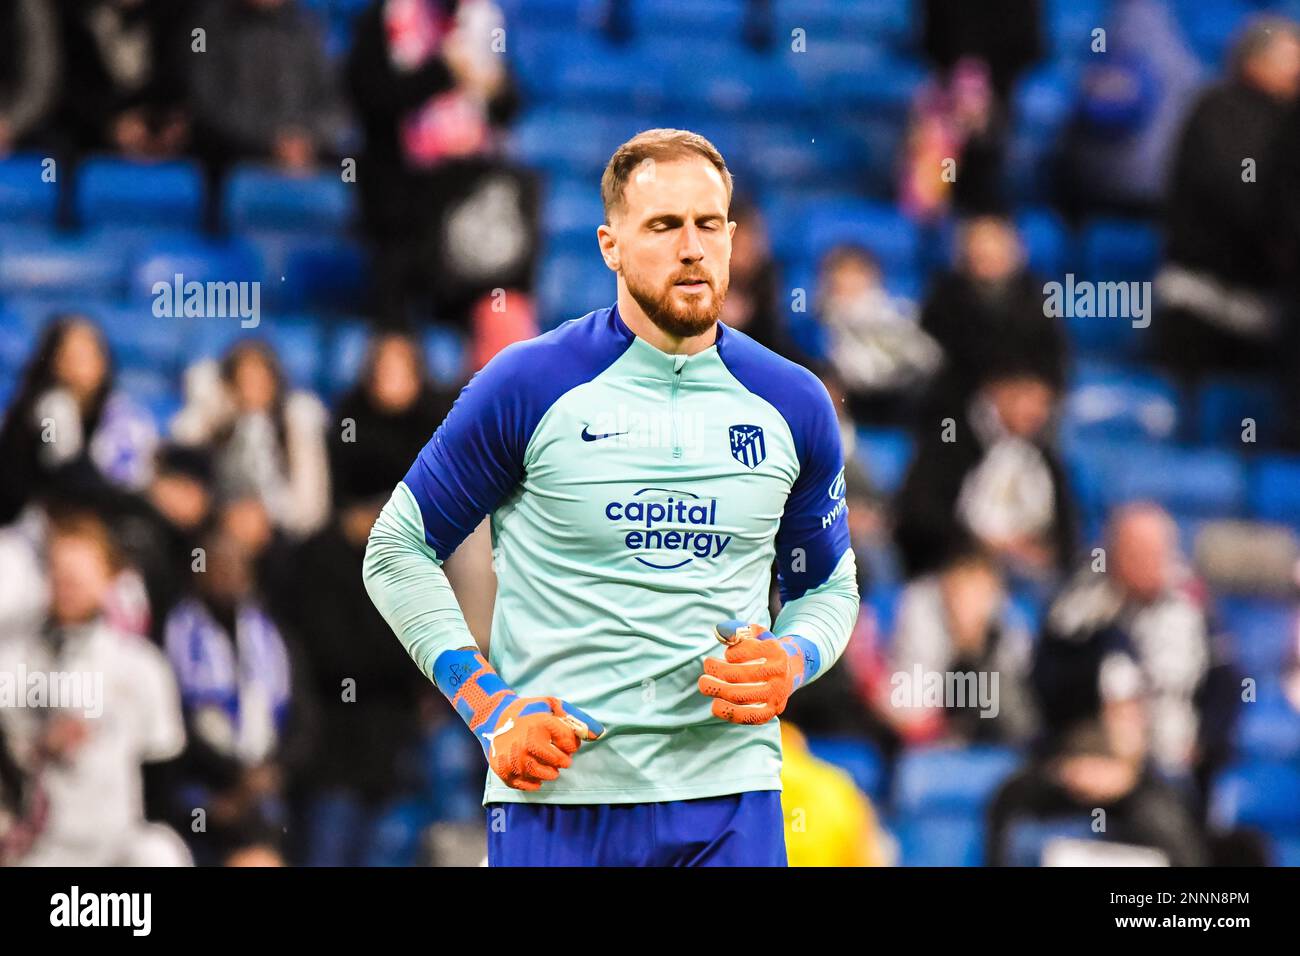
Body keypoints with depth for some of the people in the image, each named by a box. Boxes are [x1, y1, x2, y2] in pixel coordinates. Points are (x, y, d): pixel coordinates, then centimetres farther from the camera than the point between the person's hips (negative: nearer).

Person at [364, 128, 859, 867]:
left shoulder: (794, 405, 7)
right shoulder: (527, 388, -2)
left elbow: (828, 587, 20)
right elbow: (398, 550, 5)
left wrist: (787, 664, -2)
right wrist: (492, 711, -4)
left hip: (730, 804, 2)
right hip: (554, 790, -2)